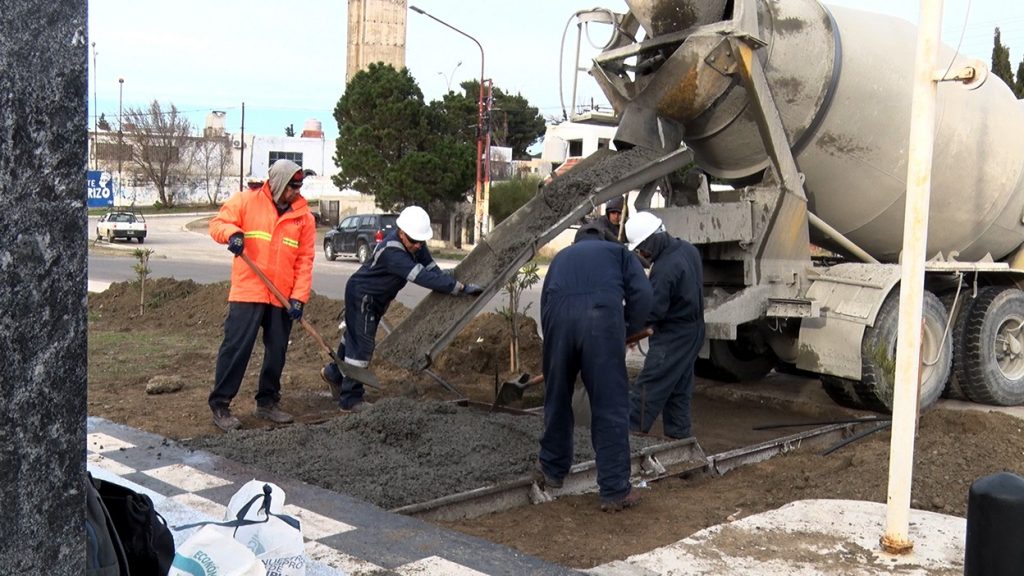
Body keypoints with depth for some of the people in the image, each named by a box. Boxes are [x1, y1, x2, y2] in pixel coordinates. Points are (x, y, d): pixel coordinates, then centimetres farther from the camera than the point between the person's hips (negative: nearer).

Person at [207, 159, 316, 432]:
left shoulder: (303, 215, 6)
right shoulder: (247, 201, -1)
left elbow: (305, 260, 4)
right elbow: (218, 223, 2)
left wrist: (299, 297, -5)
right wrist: (231, 233, -22)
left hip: (282, 298, 4)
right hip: (247, 292, -4)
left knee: (277, 351, 10)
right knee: (236, 348, -6)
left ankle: (267, 402, 25)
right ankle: (220, 405, 3)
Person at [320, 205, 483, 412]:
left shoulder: (414, 243, -10)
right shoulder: (392, 251, -37)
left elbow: (431, 268, -1)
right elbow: (423, 277, -43)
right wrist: (461, 287, -45)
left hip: (376, 299, 9)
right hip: (361, 295, -9)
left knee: (355, 337, 24)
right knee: (362, 343, -8)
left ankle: (334, 373, 45)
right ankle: (351, 399, 1)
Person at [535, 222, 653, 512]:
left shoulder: (562, 256, 37)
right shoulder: (618, 251, 28)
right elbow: (642, 293, 11)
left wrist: (551, 339, 38)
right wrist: (629, 330, 23)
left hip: (558, 316, 3)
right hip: (602, 315, -3)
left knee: (557, 399, 20)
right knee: (610, 407, 3)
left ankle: (552, 470, 36)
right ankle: (615, 491, 6)